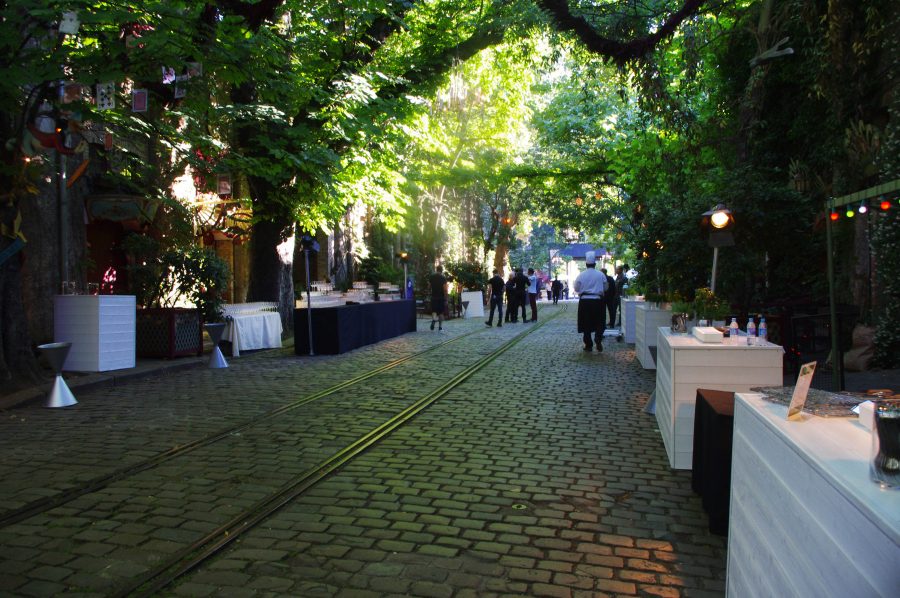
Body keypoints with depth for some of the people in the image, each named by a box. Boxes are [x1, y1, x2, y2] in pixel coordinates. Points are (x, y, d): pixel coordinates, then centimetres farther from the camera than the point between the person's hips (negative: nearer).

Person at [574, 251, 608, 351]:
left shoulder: (581, 275, -6)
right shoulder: (601, 275, -5)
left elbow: (576, 289, 2)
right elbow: (605, 288, 4)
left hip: (584, 301, 0)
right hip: (597, 301, 0)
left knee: (586, 324, 9)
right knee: (599, 323, 10)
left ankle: (588, 345, 13)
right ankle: (598, 340, -12)